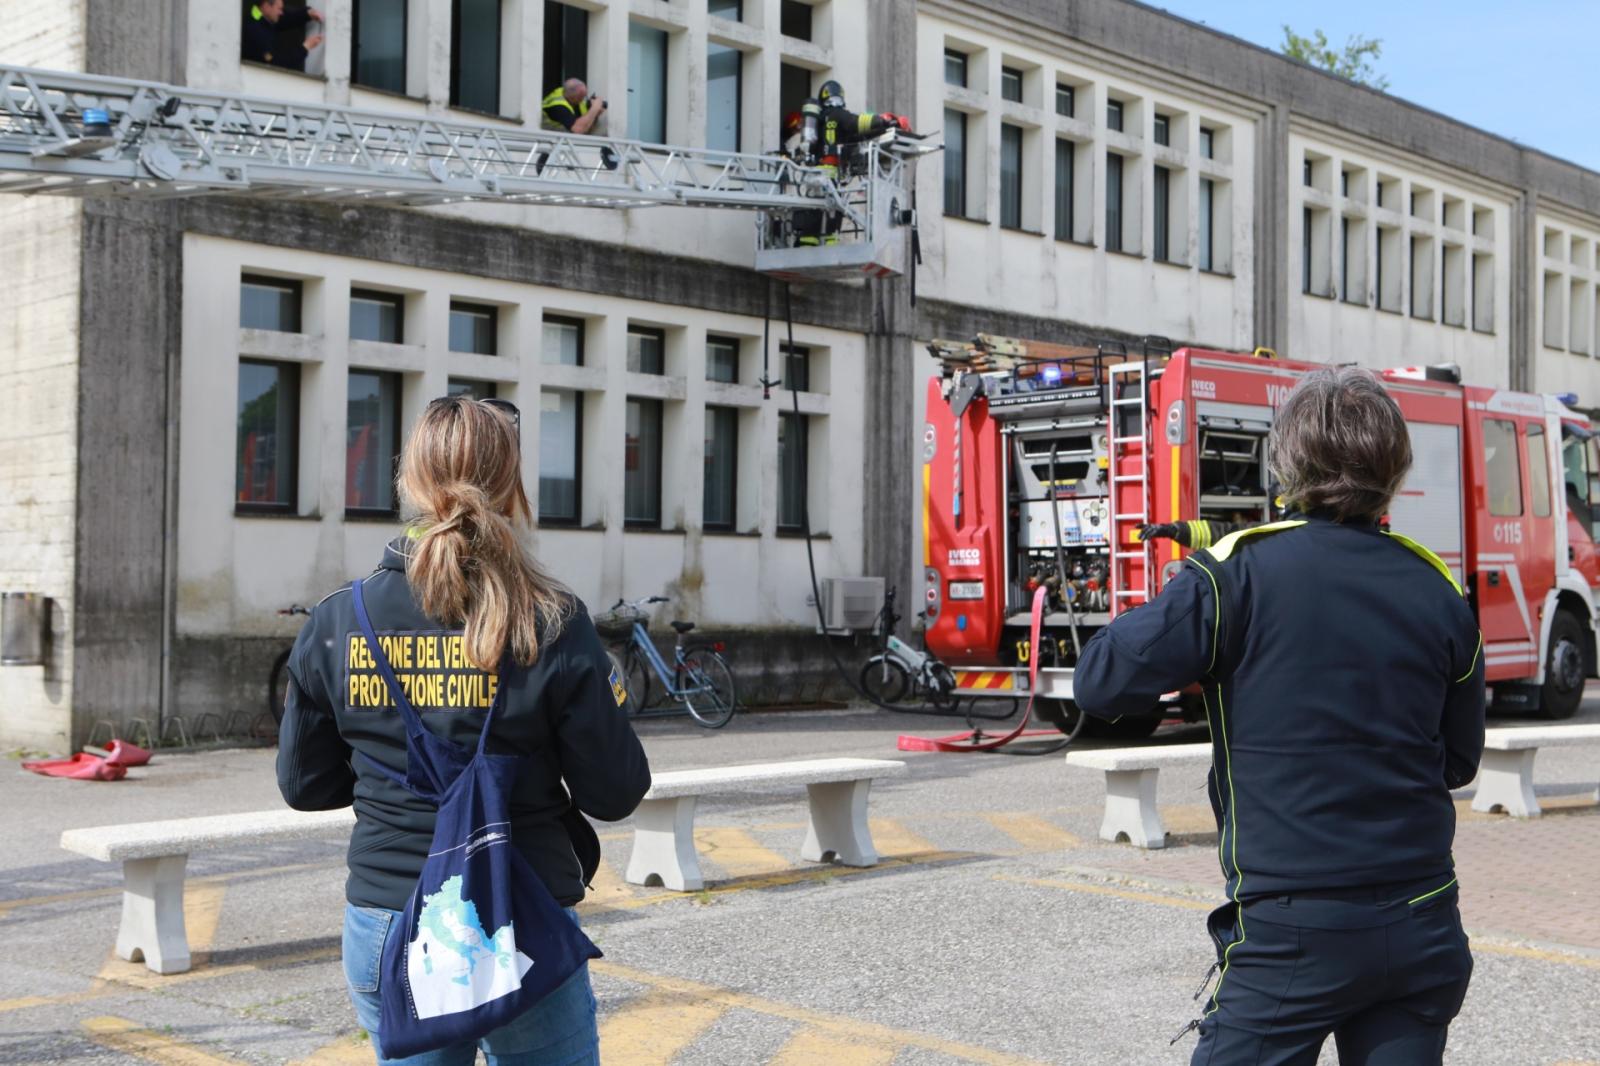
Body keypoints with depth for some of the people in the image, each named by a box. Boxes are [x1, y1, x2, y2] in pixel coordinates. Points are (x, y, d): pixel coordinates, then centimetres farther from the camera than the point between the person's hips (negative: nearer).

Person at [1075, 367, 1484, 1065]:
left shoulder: (1241, 570, -11)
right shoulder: (1440, 594, 4)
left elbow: (1099, 684, -11)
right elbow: (1459, 762, 14)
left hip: (1294, 934, -4)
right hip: (1422, 929, 5)